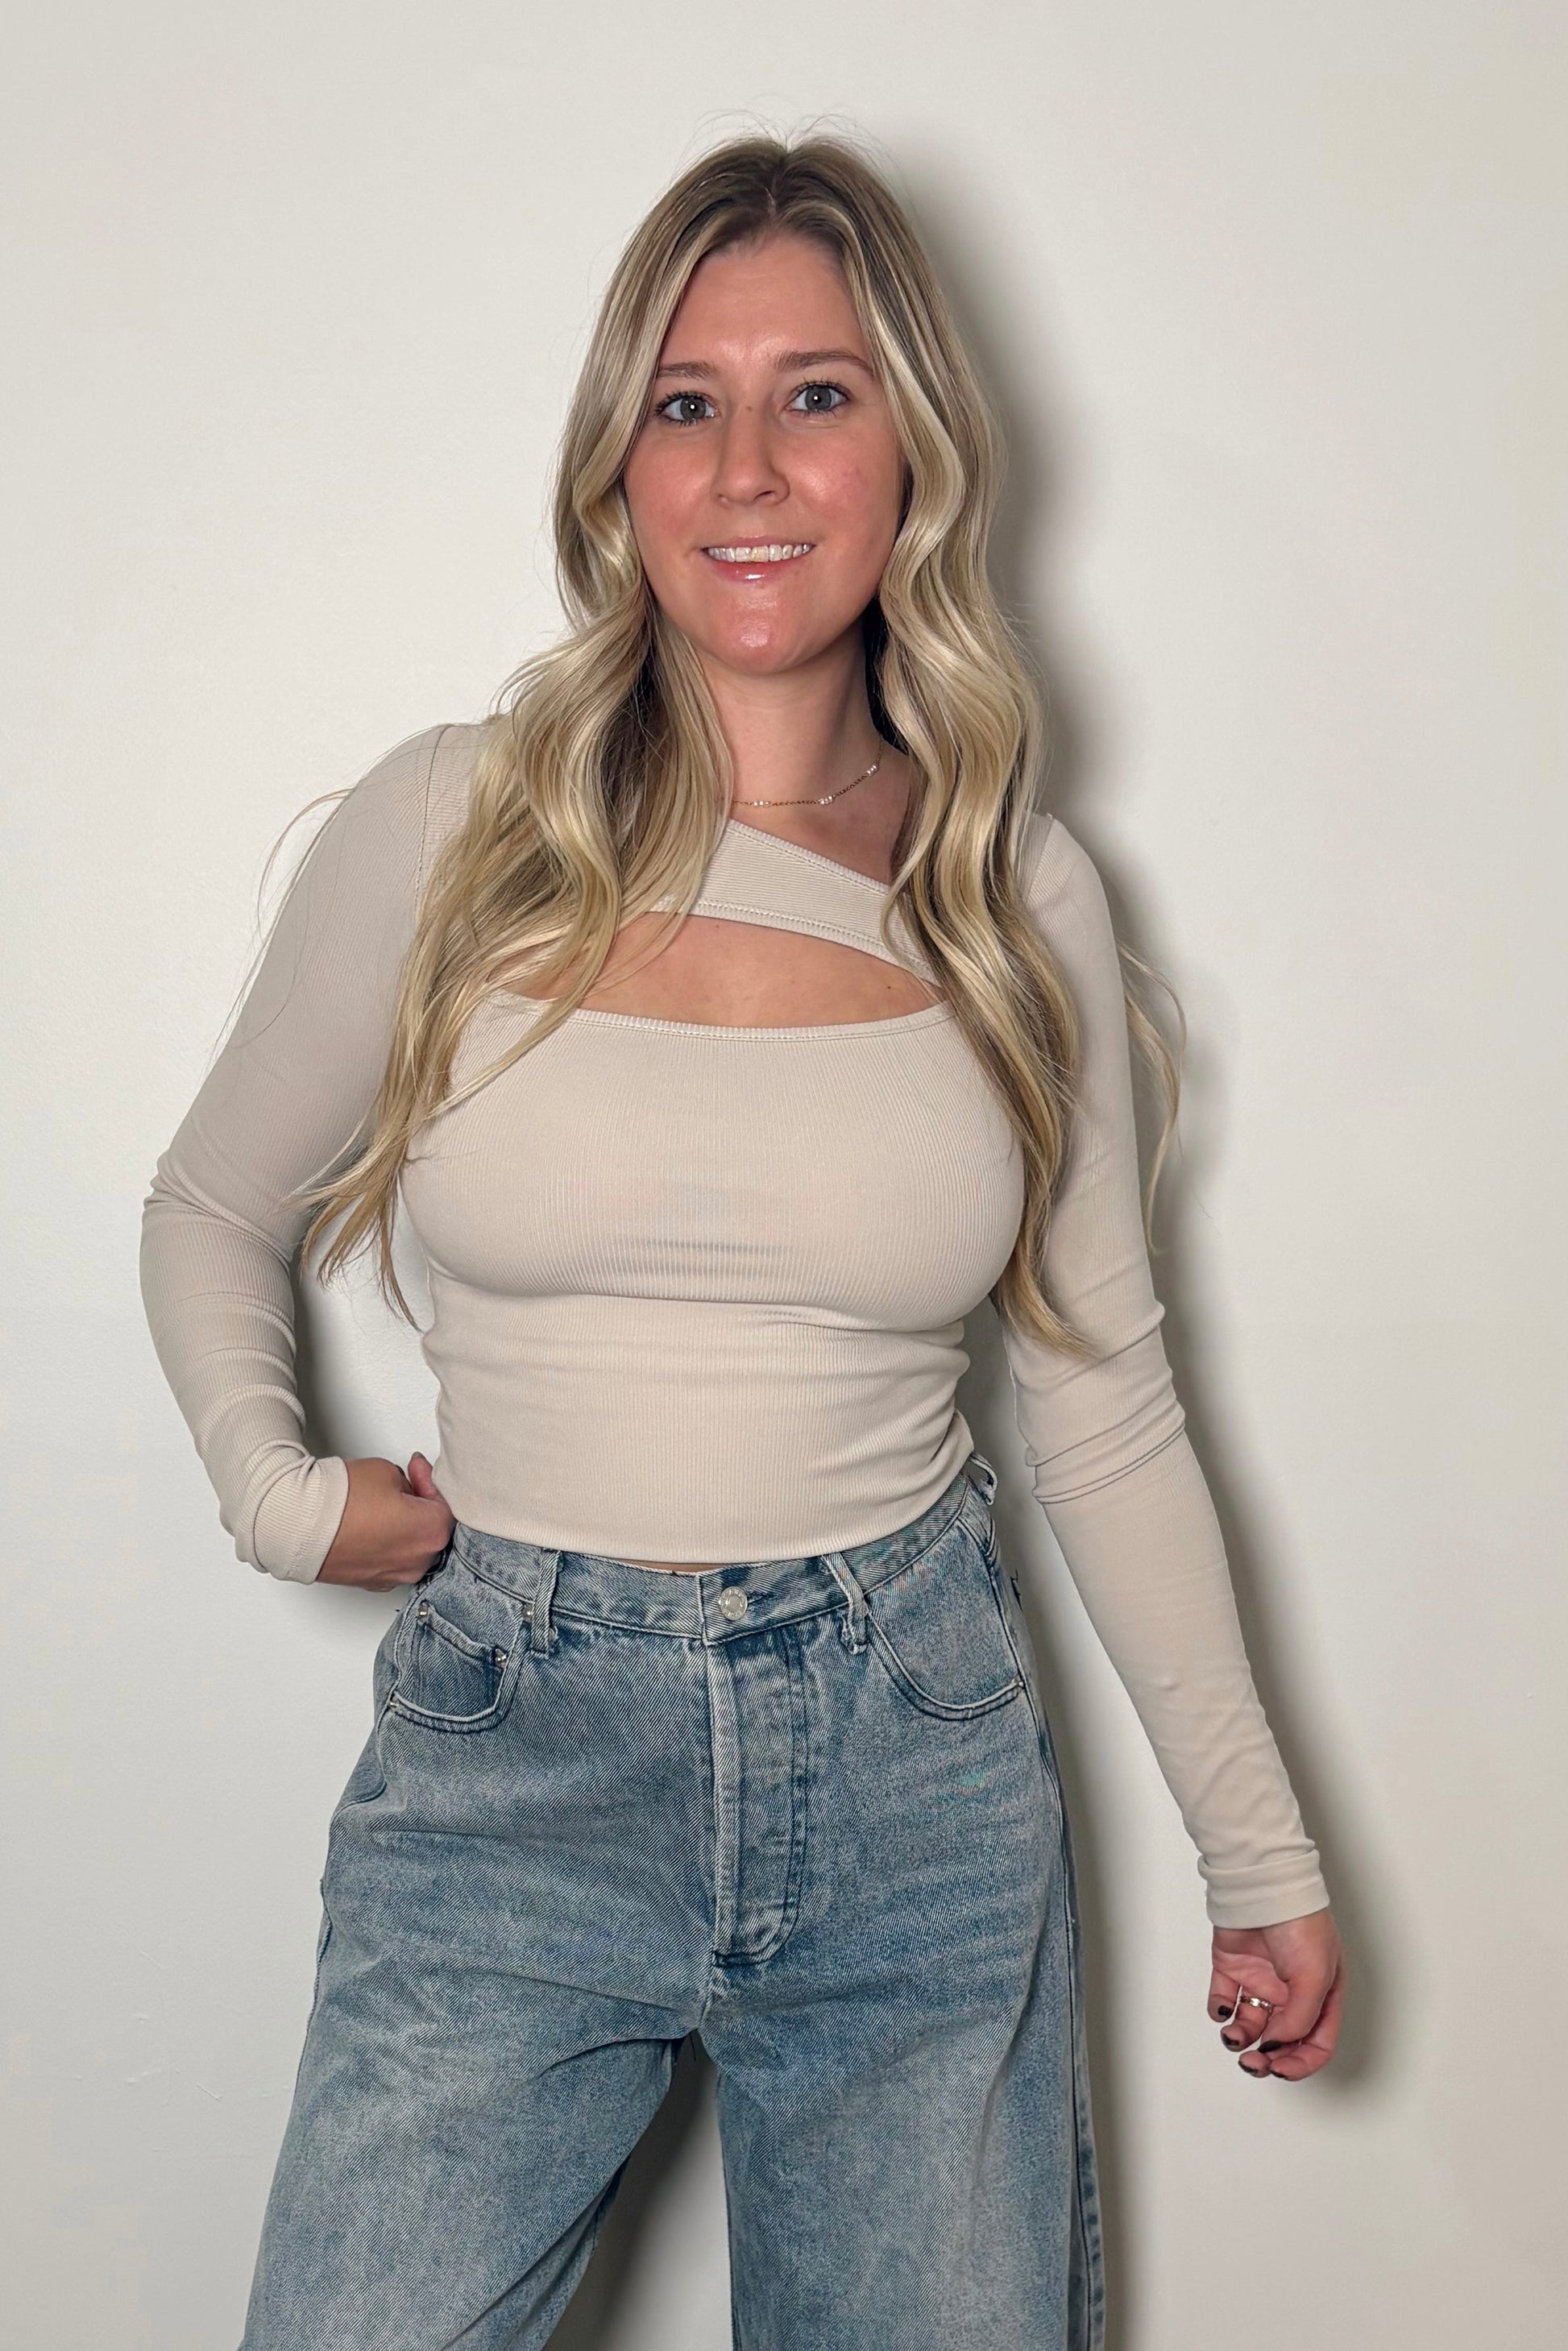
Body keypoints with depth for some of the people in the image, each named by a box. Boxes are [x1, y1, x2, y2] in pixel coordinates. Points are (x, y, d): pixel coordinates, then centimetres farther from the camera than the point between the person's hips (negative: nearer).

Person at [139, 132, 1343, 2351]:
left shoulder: (1021, 895, -1)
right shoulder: (447, 831, -5)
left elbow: (1108, 1413, 7)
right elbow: (212, 1215, 11)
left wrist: (1266, 1860, 9)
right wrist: (273, 1481, -6)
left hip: (914, 1759, 1)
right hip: (510, 1745, -1)